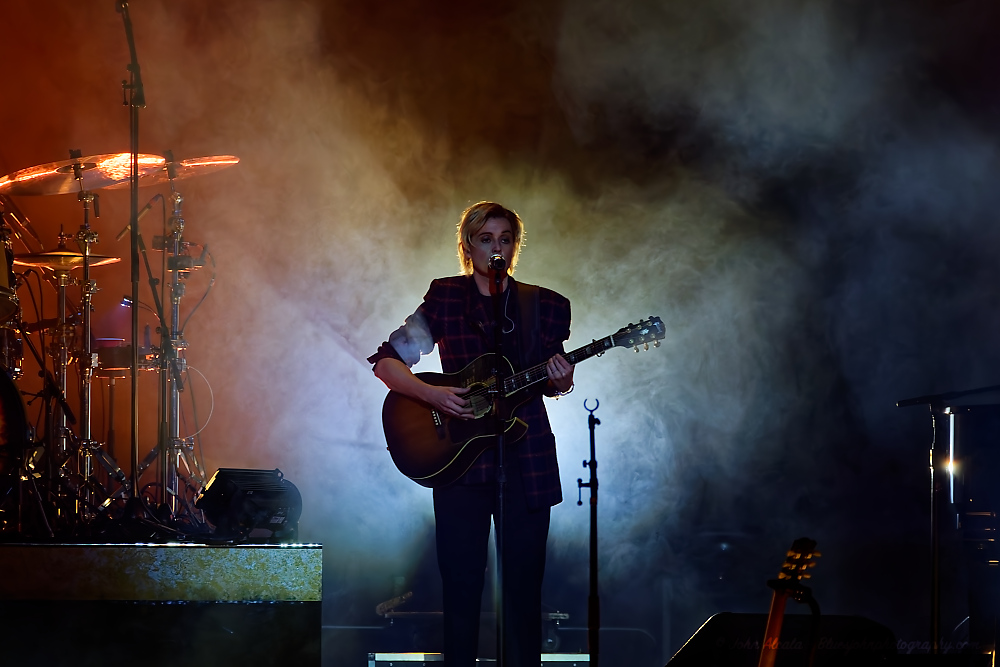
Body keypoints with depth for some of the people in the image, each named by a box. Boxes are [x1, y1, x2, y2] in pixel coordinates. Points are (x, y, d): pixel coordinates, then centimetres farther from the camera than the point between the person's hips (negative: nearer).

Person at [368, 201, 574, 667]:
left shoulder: (545, 306, 9)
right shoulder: (445, 298, 3)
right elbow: (386, 361, 2)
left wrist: (560, 381, -8)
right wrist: (431, 394, -14)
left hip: (526, 461, 2)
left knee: (523, 588, 0)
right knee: (461, 588, -2)